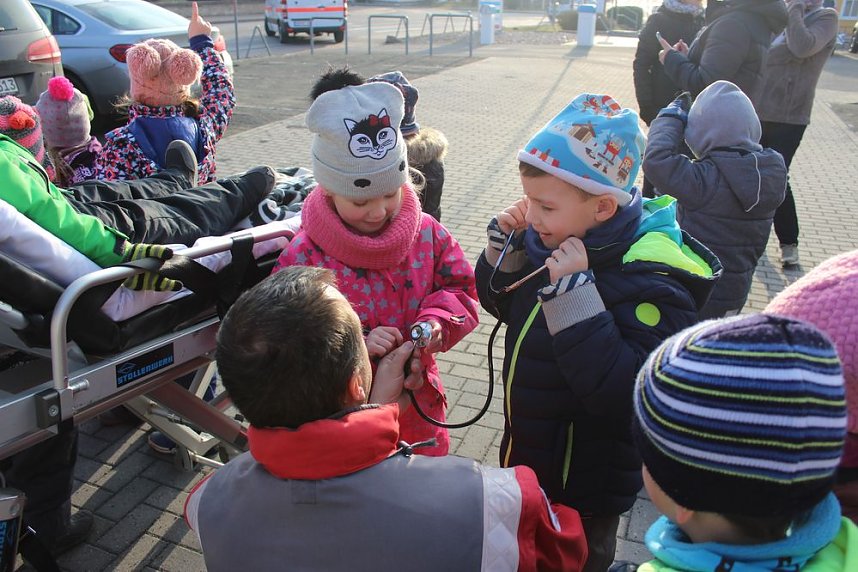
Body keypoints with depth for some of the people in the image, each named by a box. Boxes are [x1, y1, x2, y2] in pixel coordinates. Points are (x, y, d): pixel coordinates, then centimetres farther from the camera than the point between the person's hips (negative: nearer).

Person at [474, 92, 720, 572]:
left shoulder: (652, 283, -30)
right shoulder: (552, 238, -9)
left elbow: (625, 396, -37)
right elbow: (503, 303, 6)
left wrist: (573, 291, -40)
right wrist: (506, 244, -12)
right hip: (527, 455, 7)